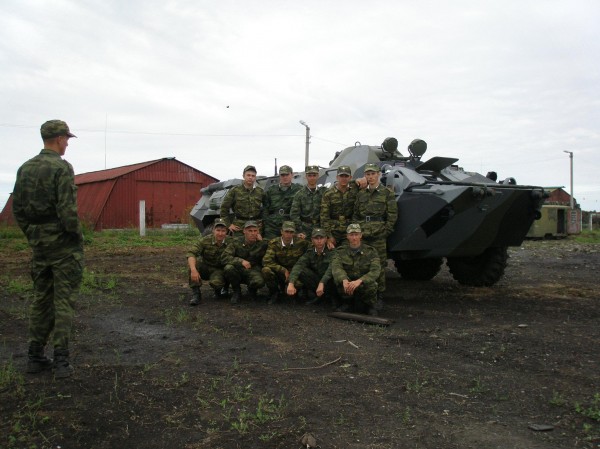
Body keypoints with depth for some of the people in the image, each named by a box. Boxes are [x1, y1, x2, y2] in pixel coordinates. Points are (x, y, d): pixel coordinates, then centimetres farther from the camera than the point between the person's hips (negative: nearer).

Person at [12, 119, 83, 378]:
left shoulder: (25, 168, 9)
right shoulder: (62, 168, -13)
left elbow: (17, 207, 12)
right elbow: (67, 210, -21)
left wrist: (31, 235, 17)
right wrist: (78, 236, -7)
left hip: (38, 243, 7)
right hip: (63, 244, -7)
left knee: (41, 299, 14)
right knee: (63, 301, -2)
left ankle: (35, 357, 19)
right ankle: (61, 361, -1)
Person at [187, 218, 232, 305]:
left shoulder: (230, 242, -14)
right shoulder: (204, 240, -17)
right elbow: (191, 253, -29)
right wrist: (193, 270, -45)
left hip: (219, 270, -1)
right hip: (205, 268, 1)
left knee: (216, 282, -35)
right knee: (192, 262, -29)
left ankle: (219, 290, 6)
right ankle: (196, 293, -17)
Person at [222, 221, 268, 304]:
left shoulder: (262, 243, -5)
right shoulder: (236, 242, -5)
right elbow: (225, 257, -15)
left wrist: (261, 241, -16)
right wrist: (241, 261, -28)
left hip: (254, 270, -1)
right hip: (238, 270, 1)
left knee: (259, 282, -35)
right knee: (228, 268, -32)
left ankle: (252, 291, 7)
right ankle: (237, 291, -4)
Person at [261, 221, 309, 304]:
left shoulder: (300, 242, -10)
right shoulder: (274, 243, -11)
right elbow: (266, 261, -20)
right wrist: (283, 270, -24)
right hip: (279, 272, 0)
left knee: (299, 284, -34)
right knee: (266, 270, -32)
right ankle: (274, 292, -2)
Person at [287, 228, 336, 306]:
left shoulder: (331, 251, -16)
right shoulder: (309, 253, -3)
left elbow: (331, 269, -31)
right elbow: (298, 266, -18)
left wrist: (322, 283, -46)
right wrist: (291, 283, -36)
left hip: (329, 281, -3)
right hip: (316, 280, 3)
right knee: (300, 271, -20)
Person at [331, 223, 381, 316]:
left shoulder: (371, 251, -5)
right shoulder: (340, 251, 0)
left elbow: (375, 271, -20)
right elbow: (336, 267, -19)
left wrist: (359, 281, -38)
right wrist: (344, 280, -42)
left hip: (365, 283, -1)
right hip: (347, 286, 1)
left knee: (371, 285, -35)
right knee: (339, 279, -29)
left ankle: (371, 306, -1)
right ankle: (347, 304, -2)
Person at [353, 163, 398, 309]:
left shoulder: (387, 193, 3)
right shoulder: (361, 194, 15)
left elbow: (392, 215, 0)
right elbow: (355, 214, 18)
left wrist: (385, 231, -7)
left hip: (378, 236, -3)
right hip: (361, 236, 4)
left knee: (379, 266, -2)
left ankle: (379, 297, 7)